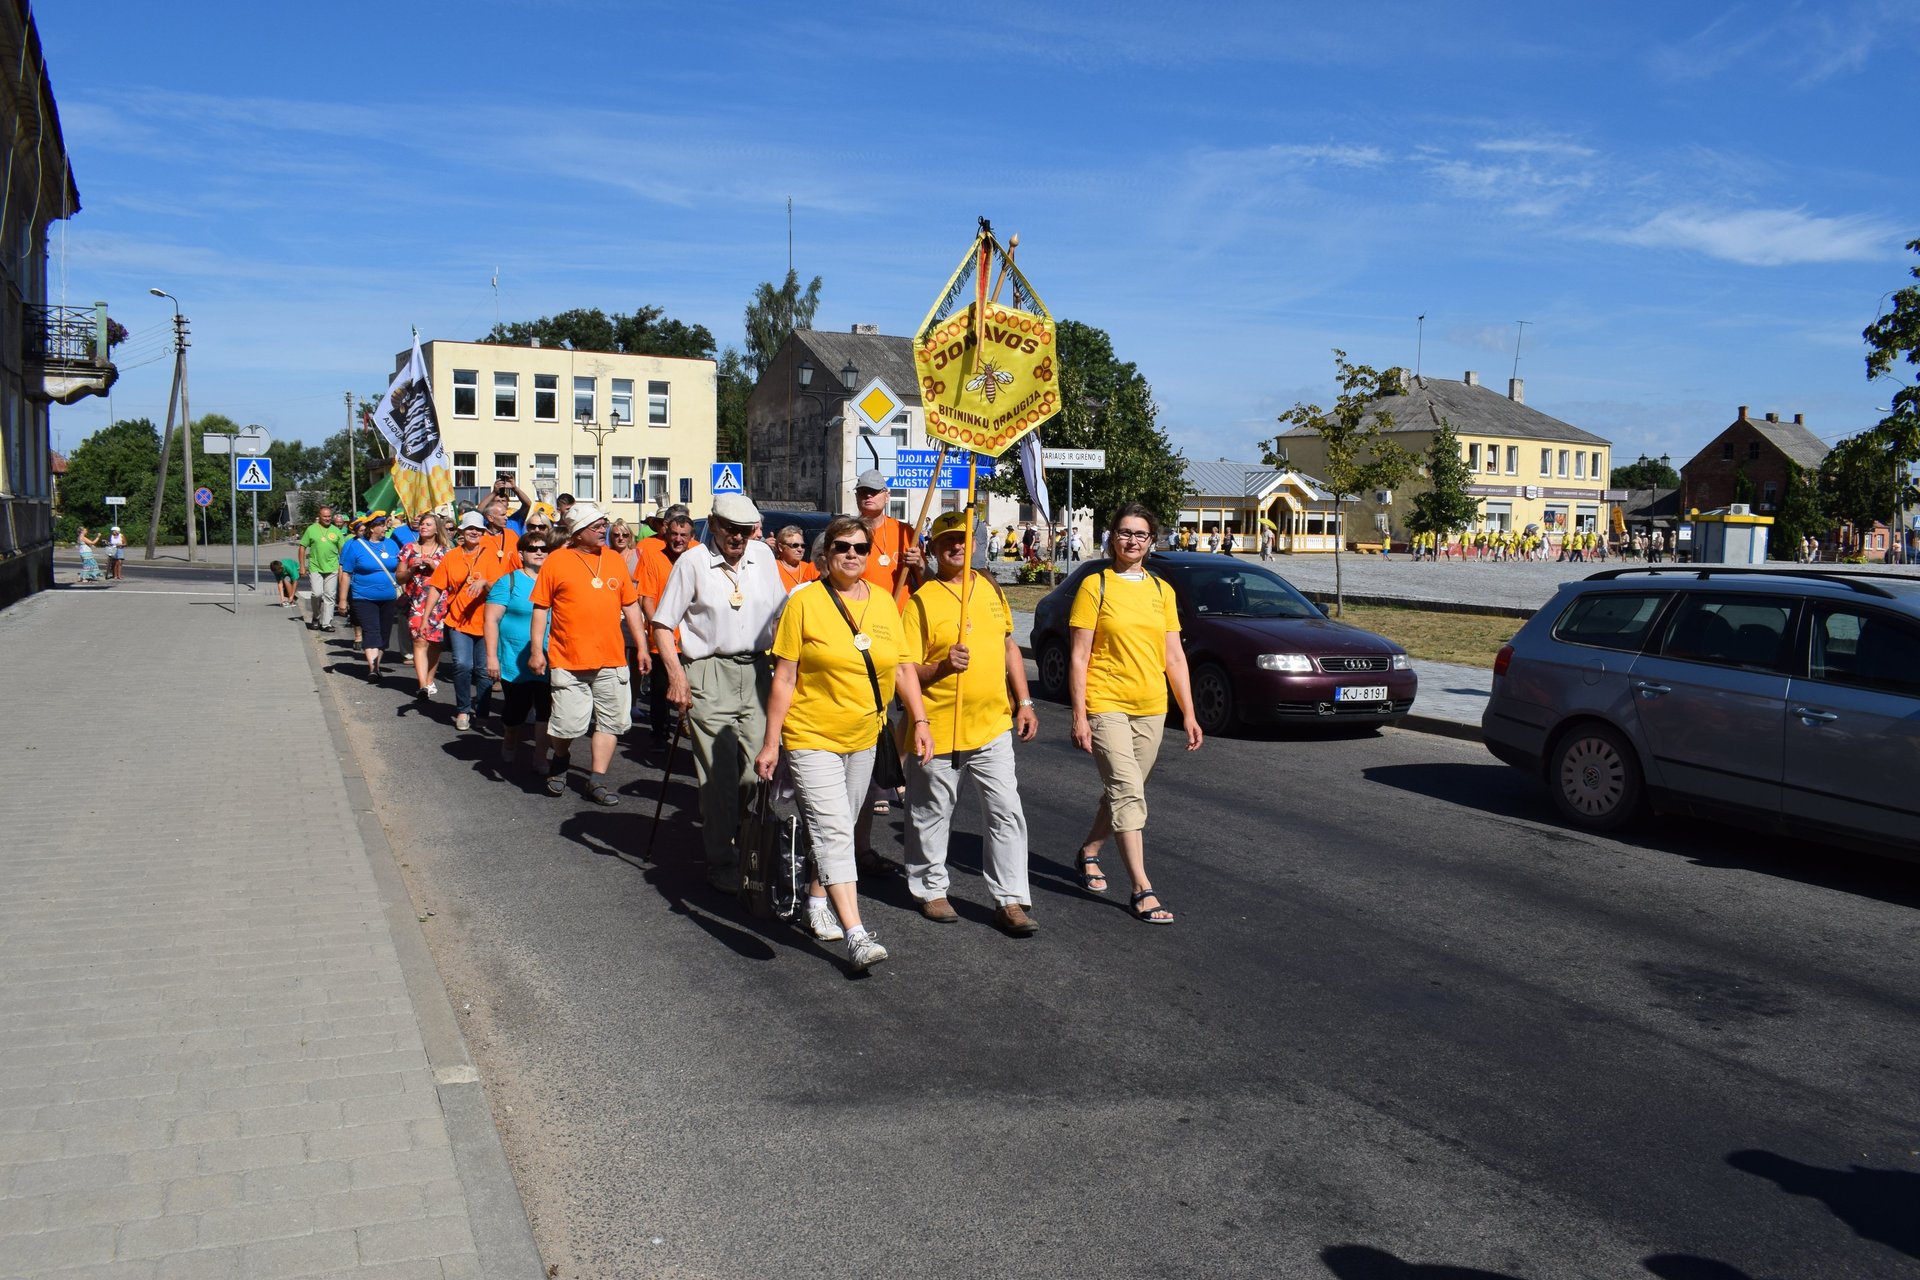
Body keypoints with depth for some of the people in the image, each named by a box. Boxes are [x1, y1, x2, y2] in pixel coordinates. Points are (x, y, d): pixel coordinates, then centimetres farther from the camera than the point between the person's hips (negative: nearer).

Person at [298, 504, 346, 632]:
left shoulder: (336, 531, 7)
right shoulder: (311, 529, 3)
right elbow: (302, 547, 6)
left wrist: (342, 568, 3)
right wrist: (302, 566, 1)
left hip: (332, 568, 2)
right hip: (315, 568, -2)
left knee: (329, 596, 3)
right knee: (317, 593, -12)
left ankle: (326, 623, 9)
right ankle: (316, 617, 12)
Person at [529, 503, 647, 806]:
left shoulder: (615, 560, 9)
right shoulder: (557, 561, -2)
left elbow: (630, 605, 14)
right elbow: (541, 608, 0)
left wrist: (641, 646, 11)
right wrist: (536, 650, -5)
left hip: (611, 659, 4)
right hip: (568, 660, -4)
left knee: (610, 721, 4)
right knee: (568, 724, -2)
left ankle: (597, 782, 13)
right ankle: (559, 764, 29)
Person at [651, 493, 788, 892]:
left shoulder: (763, 556, 8)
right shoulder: (692, 562, -5)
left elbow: (779, 612, 20)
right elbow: (662, 624, -3)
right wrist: (676, 675, -12)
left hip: (756, 672, 4)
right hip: (709, 675, -4)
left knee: (759, 769, 2)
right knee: (719, 775, -1)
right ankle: (721, 863, 12)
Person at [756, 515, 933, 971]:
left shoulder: (883, 601, 5)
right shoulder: (804, 602, -9)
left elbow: (903, 667, 12)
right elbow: (783, 680, -9)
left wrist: (920, 720, 3)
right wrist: (770, 742, -10)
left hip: (862, 738, 5)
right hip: (811, 737, -5)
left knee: (838, 828, 16)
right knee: (833, 831, -12)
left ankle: (817, 900, 36)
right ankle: (856, 935, -15)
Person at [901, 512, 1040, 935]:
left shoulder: (990, 589, 9)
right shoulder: (921, 600, -7)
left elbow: (1009, 647, 18)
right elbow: (905, 671, -9)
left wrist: (1024, 702, 11)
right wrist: (942, 666, -27)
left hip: (992, 724, 4)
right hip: (939, 728, -4)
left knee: (1007, 811, 1)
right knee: (933, 813, 8)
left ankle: (1011, 900, 8)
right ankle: (931, 890, 27)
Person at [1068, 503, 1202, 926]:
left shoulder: (1162, 590, 10)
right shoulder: (1095, 586, -3)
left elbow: (1175, 657, 10)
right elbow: (1079, 656, -6)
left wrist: (1189, 714, 6)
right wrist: (1079, 716, -11)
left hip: (1151, 709, 5)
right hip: (1106, 705, -5)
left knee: (1122, 792, 14)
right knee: (1128, 793, -12)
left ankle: (1089, 853, 36)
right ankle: (1142, 890, -11)